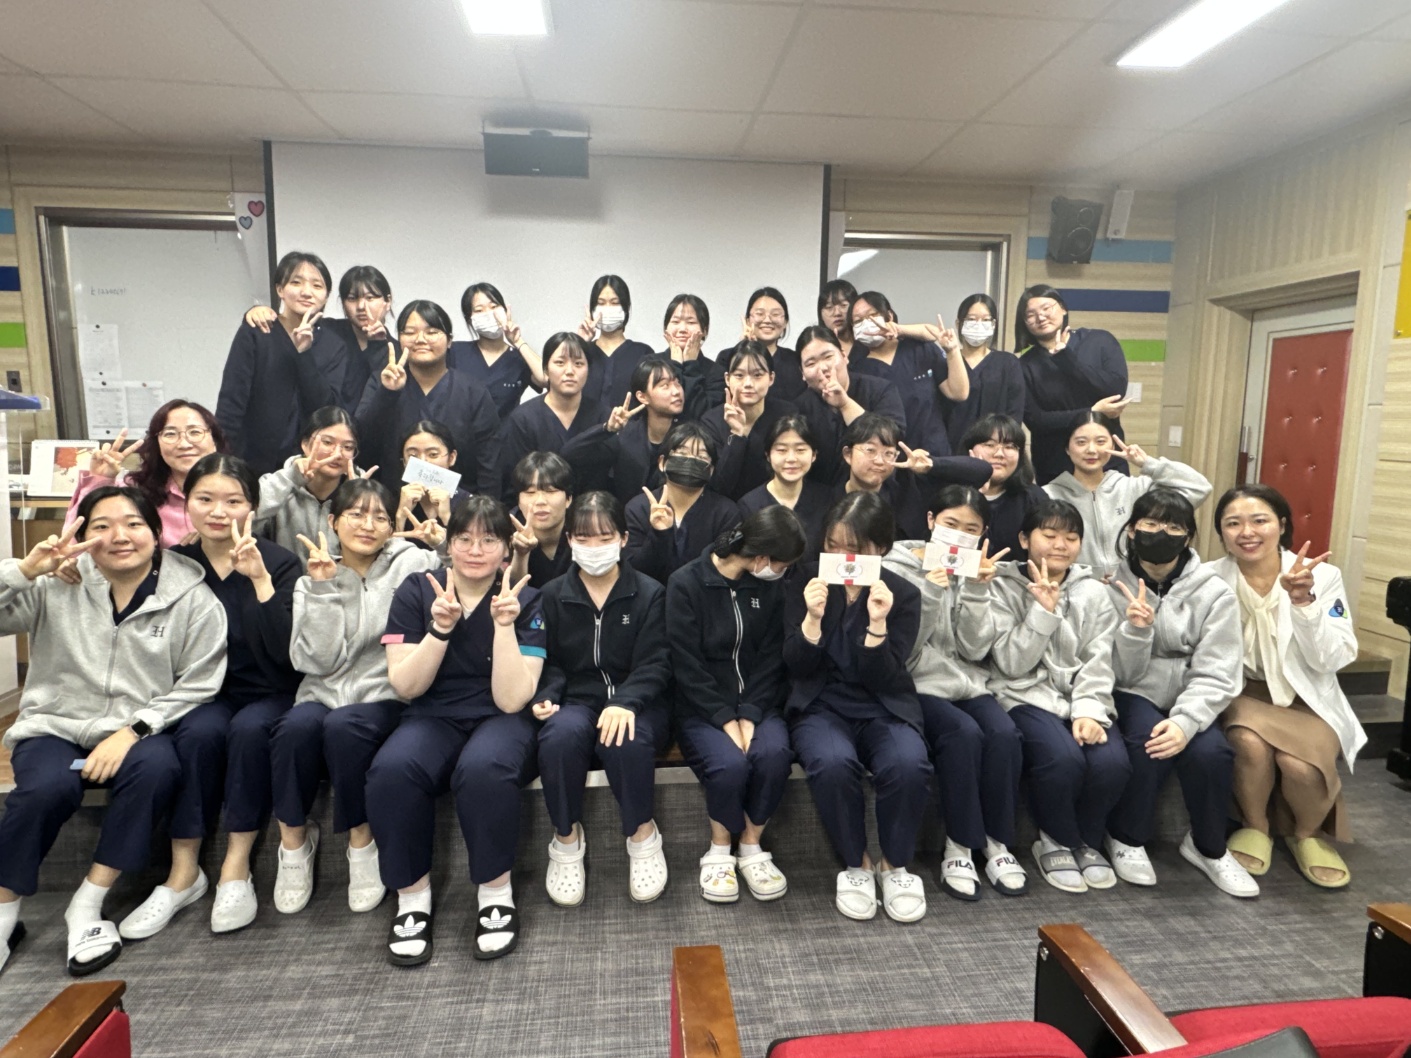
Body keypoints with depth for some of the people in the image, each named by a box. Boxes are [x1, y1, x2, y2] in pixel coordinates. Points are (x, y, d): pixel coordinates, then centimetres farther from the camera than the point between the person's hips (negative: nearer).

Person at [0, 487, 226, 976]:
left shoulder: (193, 600, -5)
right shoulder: (56, 586, 2)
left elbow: (197, 686, -7)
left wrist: (131, 731, -18)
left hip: (142, 731, -1)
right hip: (56, 726, 1)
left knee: (157, 769, -32)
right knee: (47, 786, -30)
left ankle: (87, 905, -14)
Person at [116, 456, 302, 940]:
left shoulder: (280, 563, -6)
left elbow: (285, 652, -16)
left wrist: (260, 579, -24)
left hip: (267, 697, -1)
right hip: (204, 696, 2)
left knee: (249, 729, -31)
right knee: (200, 732, -29)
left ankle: (237, 866, -17)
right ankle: (183, 873, -16)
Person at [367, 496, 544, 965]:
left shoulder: (526, 602, -4)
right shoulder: (416, 592, 1)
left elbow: (511, 699, -13)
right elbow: (405, 687, -5)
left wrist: (503, 626, -23)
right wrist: (440, 629, -19)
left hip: (501, 720, -1)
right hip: (434, 719, 2)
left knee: (484, 768, -36)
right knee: (391, 770, -31)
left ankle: (496, 893, -12)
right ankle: (412, 895, -9)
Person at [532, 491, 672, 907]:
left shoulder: (650, 594, 2)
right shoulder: (553, 595, 9)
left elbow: (654, 663, -6)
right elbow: (549, 661, 9)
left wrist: (625, 702, -25)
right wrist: (545, 697, -13)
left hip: (635, 703, -1)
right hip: (576, 701, 2)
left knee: (626, 740, -36)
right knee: (560, 735, -34)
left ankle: (643, 834, -8)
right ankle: (567, 839, -9)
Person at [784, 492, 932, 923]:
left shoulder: (903, 595, -3)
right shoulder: (807, 581, -3)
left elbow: (883, 680, -10)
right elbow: (796, 668, -4)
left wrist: (877, 624, -26)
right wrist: (813, 619, -22)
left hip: (883, 708, 1)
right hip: (821, 705, 0)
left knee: (909, 765, -31)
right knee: (833, 763, -33)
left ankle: (895, 865, -2)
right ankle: (856, 865, -6)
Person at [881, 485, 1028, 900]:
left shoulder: (977, 571, 9)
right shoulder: (899, 566, -3)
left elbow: (975, 647, -3)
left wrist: (977, 589, -14)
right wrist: (929, 591, -23)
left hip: (967, 683, 4)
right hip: (917, 685, -4)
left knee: (1005, 733, -24)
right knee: (964, 733, -30)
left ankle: (997, 842, -6)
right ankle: (959, 847, -14)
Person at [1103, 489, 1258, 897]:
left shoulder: (1213, 593, -6)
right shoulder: (1112, 586, -8)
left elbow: (1215, 676, -10)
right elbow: (1121, 674, -10)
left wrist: (1185, 722, -27)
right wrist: (1135, 630, -29)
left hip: (1190, 701, 2)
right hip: (1132, 696, -1)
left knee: (1209, 752, -26)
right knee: (1148, 743, -31)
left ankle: (1209, 848, 5)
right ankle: (1127, 839, -4)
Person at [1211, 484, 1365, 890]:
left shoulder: (1323, 575, -8)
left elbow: (1331, 660, -15)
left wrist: (1303, 602, -28)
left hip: (1306, 698, 0)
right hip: (1243, 692, 0)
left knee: (1301, 763, -29)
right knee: (1251, 743, -32)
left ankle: (1308, 834, 7)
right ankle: (1255, 827, 0)